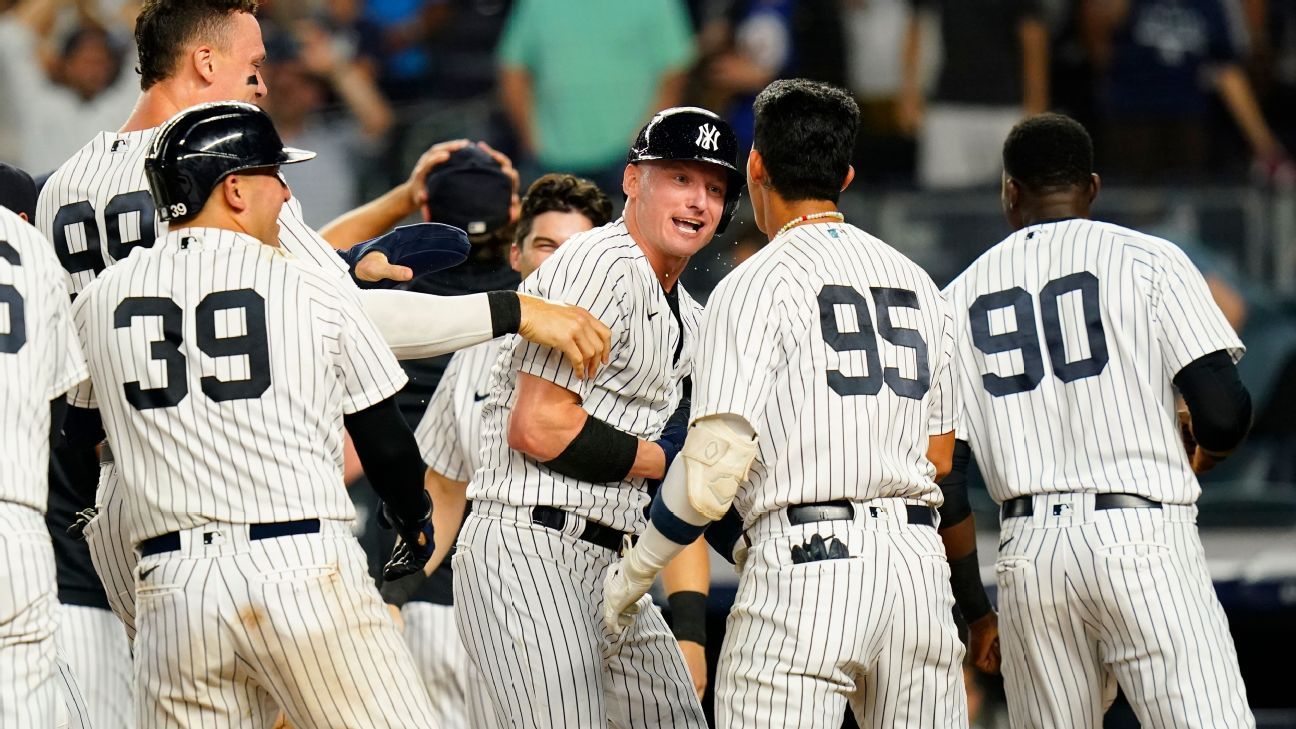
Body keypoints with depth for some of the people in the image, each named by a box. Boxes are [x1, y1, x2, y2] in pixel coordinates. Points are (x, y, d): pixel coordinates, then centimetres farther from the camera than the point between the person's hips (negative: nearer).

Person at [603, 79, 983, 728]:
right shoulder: (917, 284, 17)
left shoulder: (755, 284, -3)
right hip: (920, 566, 6)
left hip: (806, 568, -6)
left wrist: (633, 573, 2)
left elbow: (711, 473, -10)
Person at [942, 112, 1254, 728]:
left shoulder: (962, 297, 14)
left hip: (1026, 553, 4)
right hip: (1142, 538, -4)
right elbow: (1223, 415, -7)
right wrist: (1202, 449, 18)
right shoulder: (1146, 260, 3)